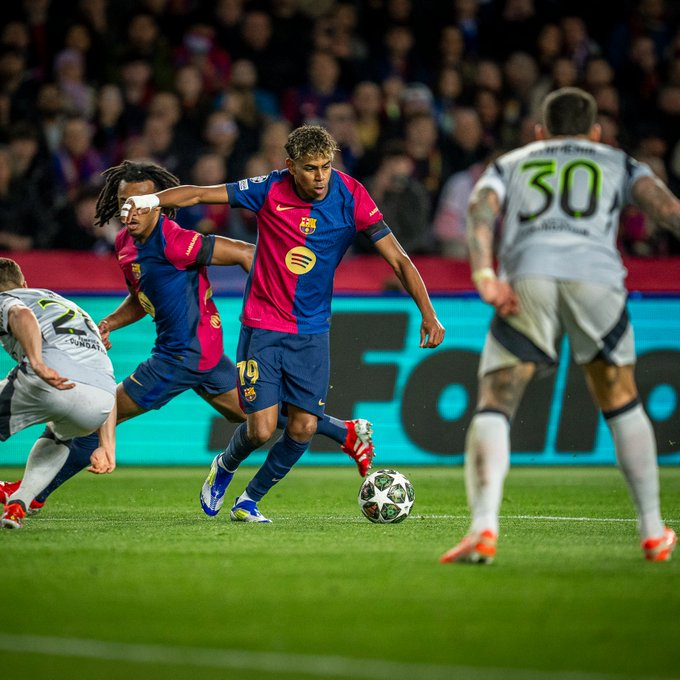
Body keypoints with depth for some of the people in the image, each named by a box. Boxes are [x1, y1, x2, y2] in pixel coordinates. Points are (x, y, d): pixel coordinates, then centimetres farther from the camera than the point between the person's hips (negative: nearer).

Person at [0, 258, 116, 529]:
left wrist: (37, 363, -24)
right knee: (59, 436, 38)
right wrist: (107, 447, 27)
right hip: (97, 404, 6)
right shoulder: (70, 307, 41)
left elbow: (22, 316, -7)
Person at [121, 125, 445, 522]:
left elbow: (398, 258, -9)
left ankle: (250, 500, 18)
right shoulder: (270, 190, -11)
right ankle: (225, 467, 25)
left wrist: (428, 313, -17)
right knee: (262, 427, -10)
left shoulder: (351, 198, -10)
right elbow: (200, 194, -7)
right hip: (262, 325, -2)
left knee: (303, 427, -6)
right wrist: (152, 200, -24)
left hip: (312, 331, 2)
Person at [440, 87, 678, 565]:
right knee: (621, 404, 19)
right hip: (596, 274, 0)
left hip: (526, 278, 0)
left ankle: (484, 527, -21)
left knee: (494, 407, 0)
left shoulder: (510, 164, 32)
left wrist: (484, 275, -3)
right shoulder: (616, 163, 32)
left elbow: (481, 207, 10)